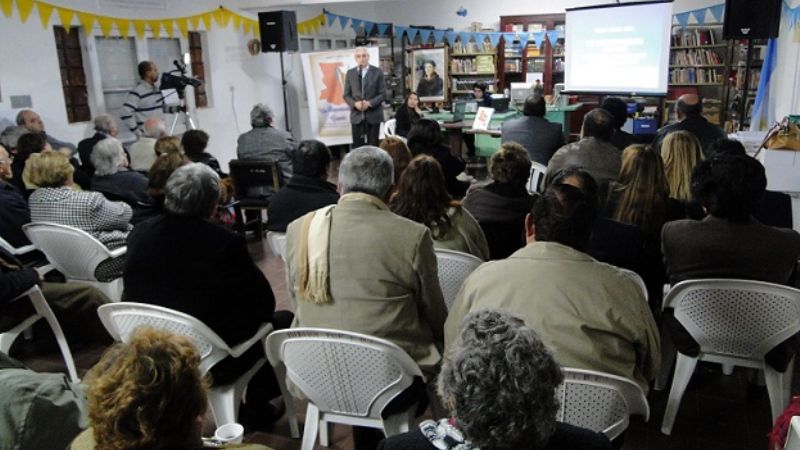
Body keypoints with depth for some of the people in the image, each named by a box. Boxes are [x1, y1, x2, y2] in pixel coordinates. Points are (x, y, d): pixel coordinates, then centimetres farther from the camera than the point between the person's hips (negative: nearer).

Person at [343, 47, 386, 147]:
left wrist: (370, 103, -16)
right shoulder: (350, 73, 8)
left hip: (373, 115, -1)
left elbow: (383, 93, -2)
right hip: (356, 116, 2)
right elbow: (346, 95, 7)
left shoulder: (377, 72, 1)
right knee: (357, 147, 2)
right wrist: (355, 103, -12)